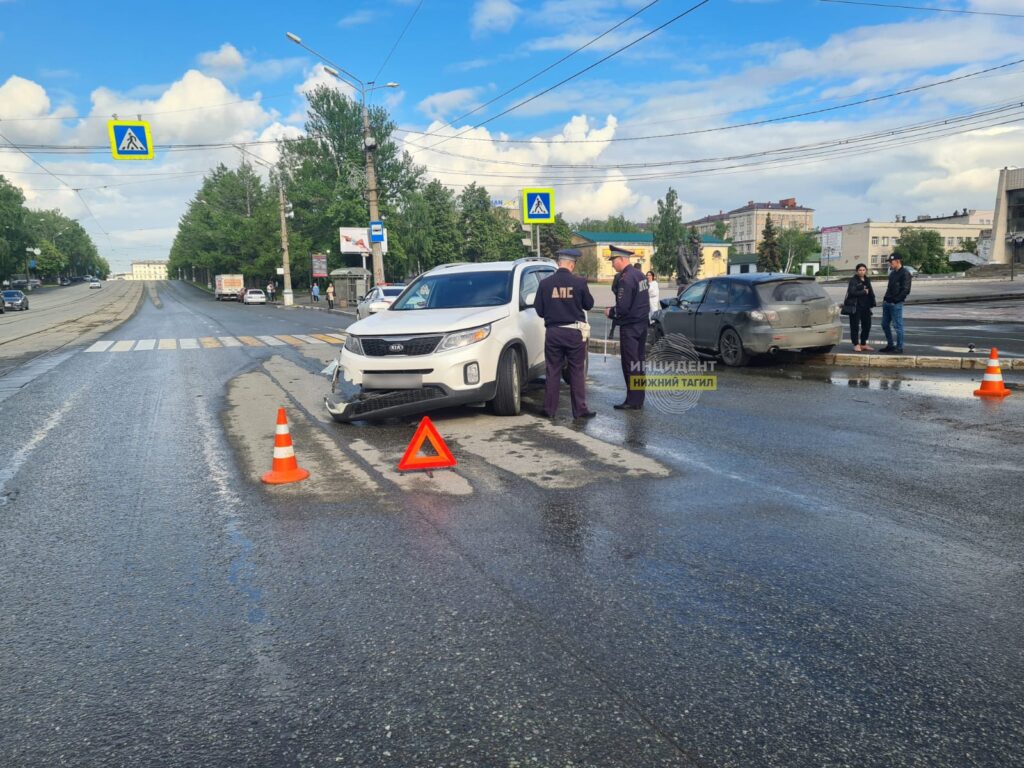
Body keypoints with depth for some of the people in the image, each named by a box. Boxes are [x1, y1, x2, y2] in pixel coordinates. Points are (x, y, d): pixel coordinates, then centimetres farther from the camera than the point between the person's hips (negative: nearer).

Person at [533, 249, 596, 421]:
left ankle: (550, 410, 13)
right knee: (577, 372, 7)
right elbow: (589, 305, 3)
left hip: (552, 332, 2)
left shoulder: (545, 283, -5)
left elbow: (539, 310, 1)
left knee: (553, 372, 10)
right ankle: (580, 410, 10)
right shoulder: (579, 283, -9)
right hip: (574, 332, -2)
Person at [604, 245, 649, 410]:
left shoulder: (626, 279, -19)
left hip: (630, 328, -9)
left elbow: (623, 308, -23)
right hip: (642, 324, 9)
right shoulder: (640, 274, 11)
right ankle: (638, 399, 22)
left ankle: (633, 401, 1)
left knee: (631, 364, -3)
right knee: (638, 362, 14)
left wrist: (610, 312, -4)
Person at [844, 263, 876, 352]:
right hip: (855, 306, -7)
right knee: (855, 325, -3)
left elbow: (870, 291, 18)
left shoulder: (867, 280, 14)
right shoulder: (853, 280, -7)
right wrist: (864, 292, -11)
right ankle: (856, 344, 5)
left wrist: (872, 302, 8)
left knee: (867, 325, 10)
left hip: (865, 306, 7)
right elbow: (852, 292, -18)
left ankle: (863, 344, 21)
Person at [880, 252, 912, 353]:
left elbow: (906, 290, -15)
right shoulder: (892, 273, 17)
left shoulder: (905, 273, -9)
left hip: (896, 304, -9)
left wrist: (895, 300, -17)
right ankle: (890, 345, 23)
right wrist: (885, 298, 11)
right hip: (887, 303, 9)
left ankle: (899, 348, 2)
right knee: (885, 324, 13)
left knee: (898, 326, -4)